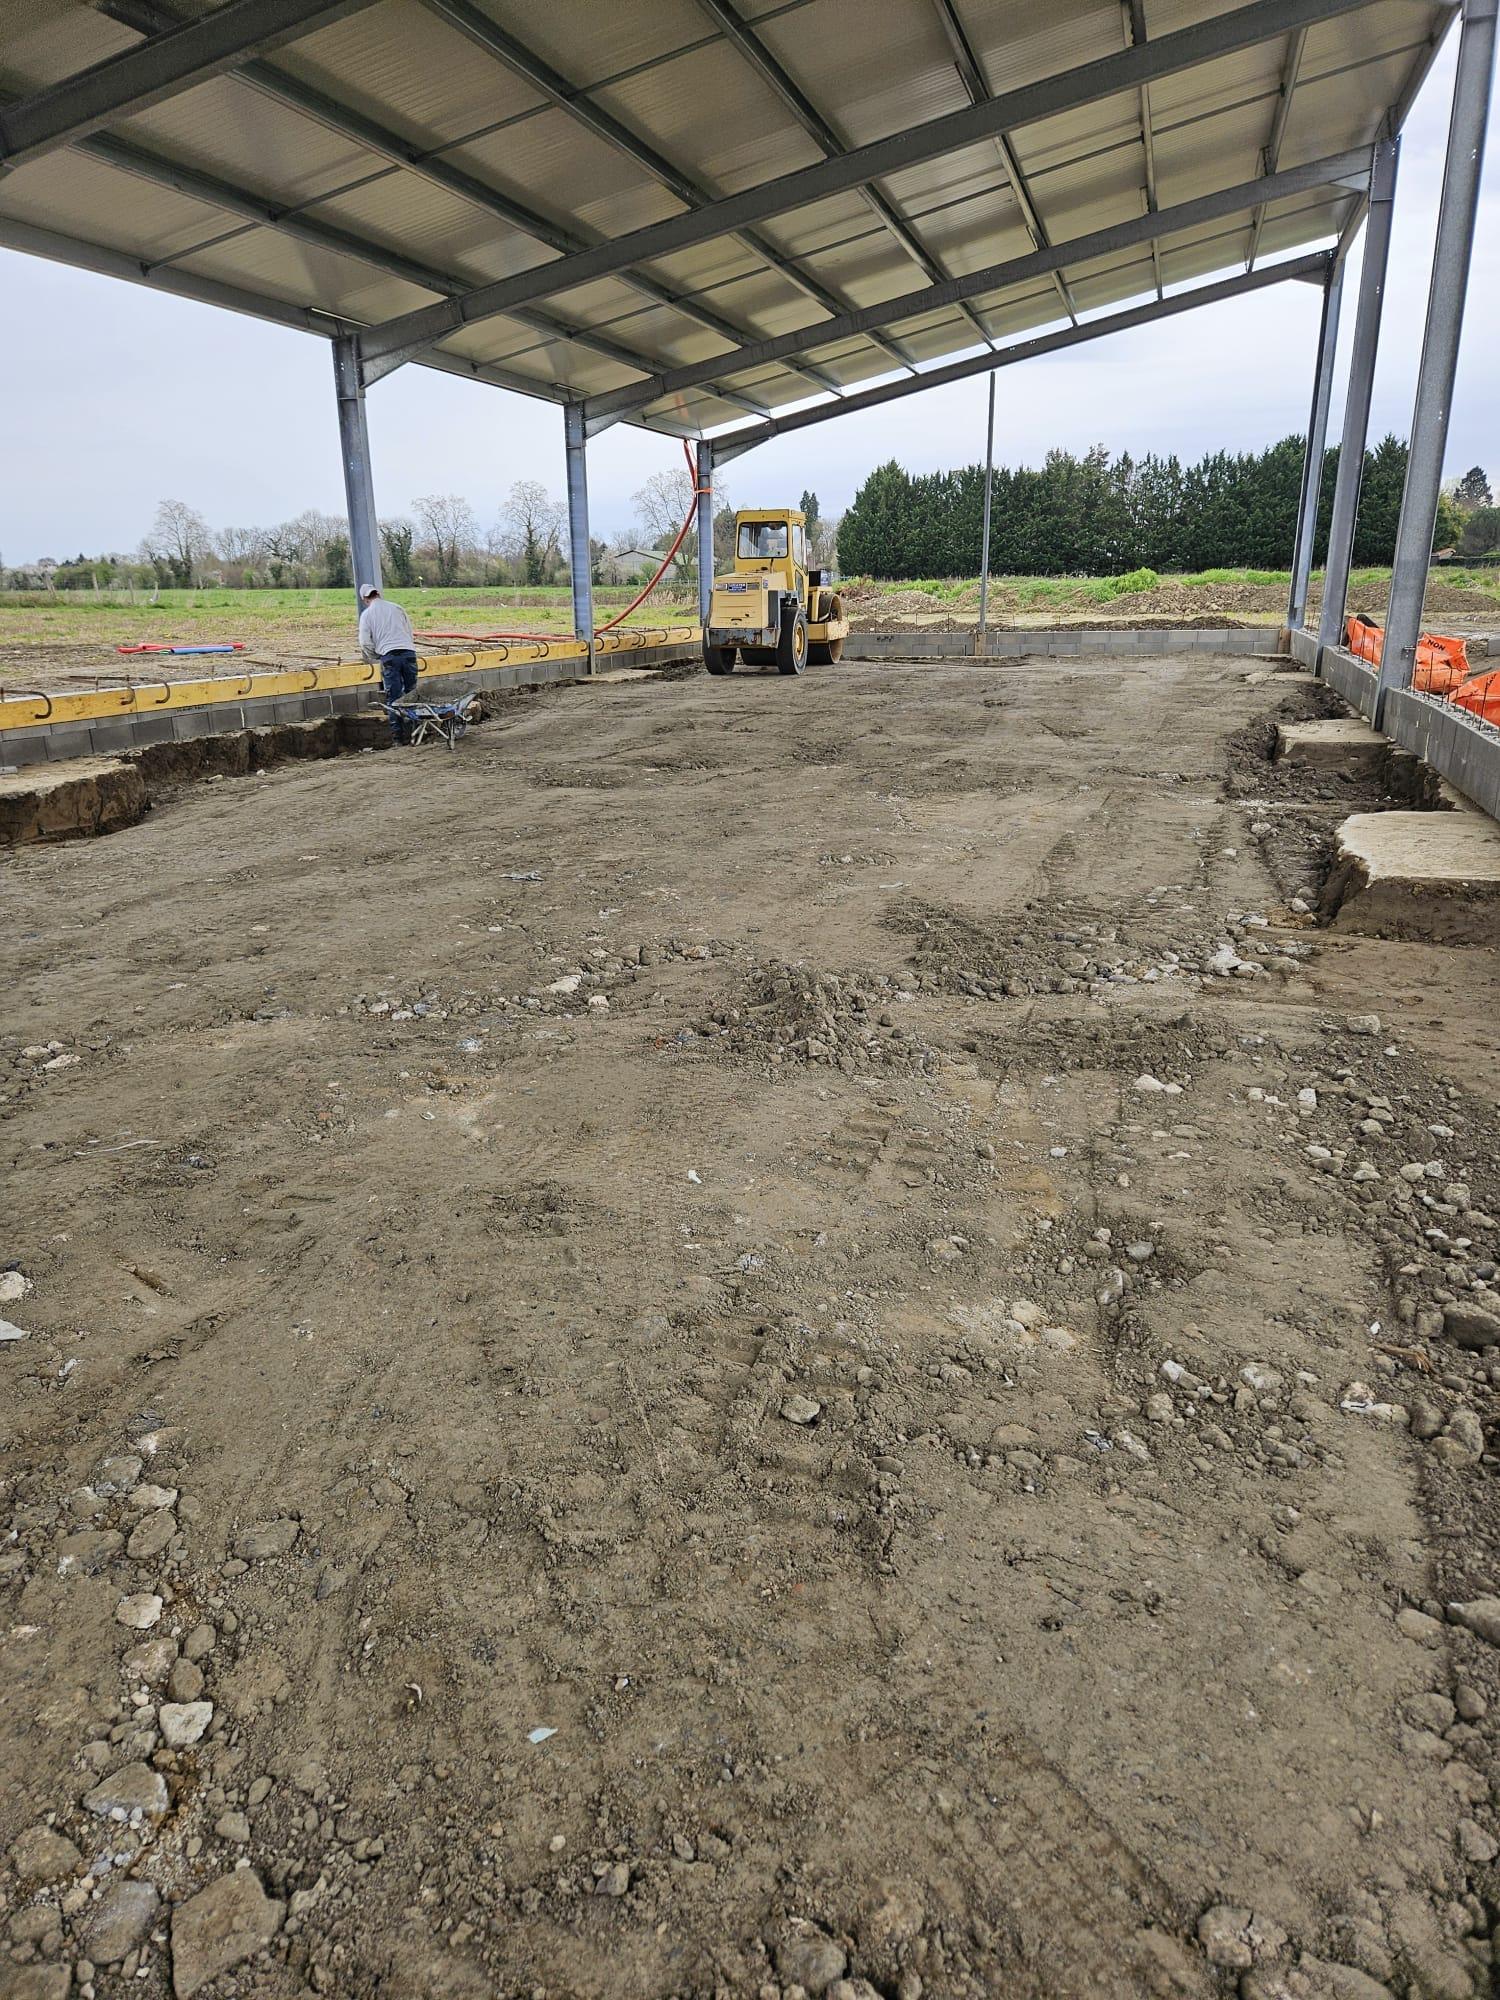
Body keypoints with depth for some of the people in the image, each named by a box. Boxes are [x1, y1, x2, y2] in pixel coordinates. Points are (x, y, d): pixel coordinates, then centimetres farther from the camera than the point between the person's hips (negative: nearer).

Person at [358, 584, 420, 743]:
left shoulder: (367, 614, 8)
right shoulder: (396, 608, 16)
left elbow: (365, 642, 2)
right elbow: (410, 631, 16)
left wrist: (376, 659, 16)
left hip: (389, 656, -2)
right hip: (409, 652, 2)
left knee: (394, 697, 1)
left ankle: (398, 735, 0)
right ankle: (414, 731, 6)